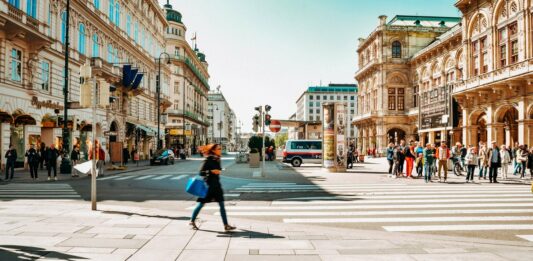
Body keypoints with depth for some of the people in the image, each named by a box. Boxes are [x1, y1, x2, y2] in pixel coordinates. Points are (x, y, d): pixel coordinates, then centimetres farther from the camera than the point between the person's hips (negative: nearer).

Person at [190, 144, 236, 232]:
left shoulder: (217, 160, 8)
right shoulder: (208, 160, -13)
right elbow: (201, 172, -15)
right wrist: (211, 171, -26)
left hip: (216, 185, 7)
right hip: (208, 185, -7)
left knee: (222, 205, 1)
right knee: (201, 204, 4)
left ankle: (226, 225, 3)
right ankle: (192, 221, 23)